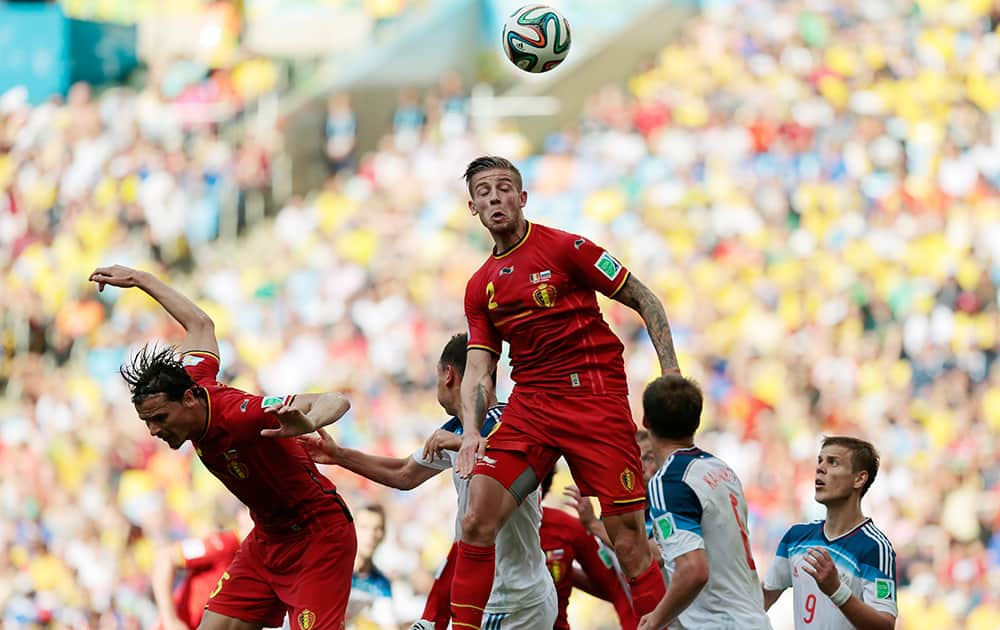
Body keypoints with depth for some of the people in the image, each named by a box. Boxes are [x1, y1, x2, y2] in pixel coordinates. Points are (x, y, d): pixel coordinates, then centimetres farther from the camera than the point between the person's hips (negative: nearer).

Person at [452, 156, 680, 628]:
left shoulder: (564, 248, -3)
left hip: (596, 398, -5)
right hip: (529, 406, 5)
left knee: (627, 538, -10)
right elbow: (478, 370, 11)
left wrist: (671, 373, -7)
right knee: (477, 522, -8)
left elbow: (645, 302, 1)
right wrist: (471, 431, -7)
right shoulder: (480, 287, 13)